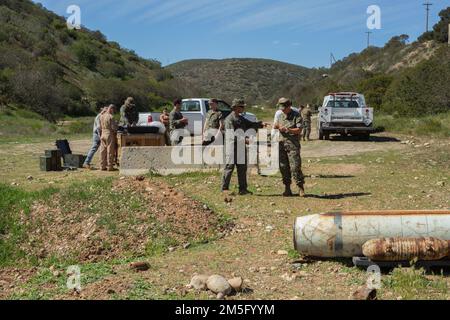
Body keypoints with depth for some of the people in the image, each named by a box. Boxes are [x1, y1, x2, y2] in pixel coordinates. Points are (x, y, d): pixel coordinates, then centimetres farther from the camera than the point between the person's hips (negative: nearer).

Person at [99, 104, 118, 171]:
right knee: (110, 151, -1)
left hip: (103, 134, 7)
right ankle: (110, 167, 1)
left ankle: (102, 166, 13)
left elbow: (100, 127, 15)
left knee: (103, 151, 9)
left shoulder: (101, 116, 8)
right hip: (110, 134, -7)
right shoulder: (111, 117, -14)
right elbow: (114, 127, -14)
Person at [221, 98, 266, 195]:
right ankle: (224, 188, 3)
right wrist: (244, 140, -26)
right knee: (229, 167, -4)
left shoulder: (241, 118, 17)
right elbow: (232, 135, -19)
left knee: (242, 168, 9)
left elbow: (250, 124, 24)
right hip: (232, 146, -9)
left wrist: (261, 124, 7)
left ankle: (243, 189, 14)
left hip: (241, 147, 9)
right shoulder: (229, 119, -11)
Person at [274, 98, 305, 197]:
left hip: (293, 145, -6)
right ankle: (287, 189, 12)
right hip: (282, 144, 6)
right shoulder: (282, 116, 16)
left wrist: (287, 129, -22)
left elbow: (299, 130, -10)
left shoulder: (296, 115, -2)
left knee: (295, 167, -11)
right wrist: (277, 126, 1)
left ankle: (301, 188, -3)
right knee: (283, 167, 4)